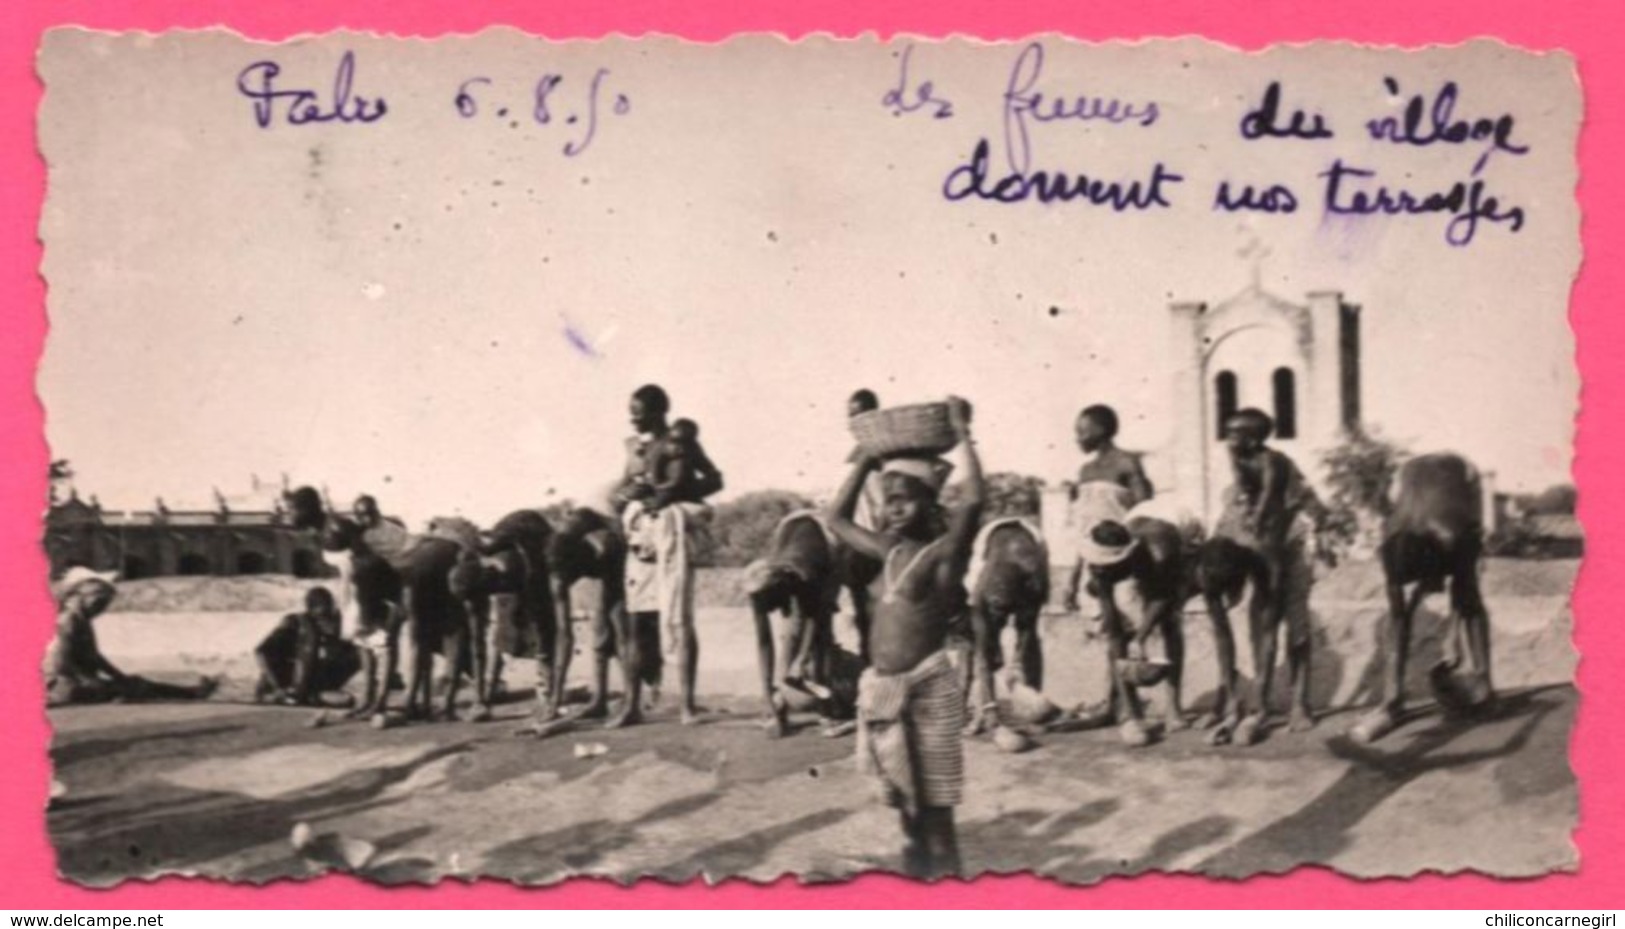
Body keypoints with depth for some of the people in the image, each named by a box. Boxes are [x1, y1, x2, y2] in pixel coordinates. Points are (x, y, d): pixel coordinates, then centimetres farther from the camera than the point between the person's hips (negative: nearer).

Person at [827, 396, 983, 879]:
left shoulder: (944, 550, -9)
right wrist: (867, 460, 16)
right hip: (882, 690, 7)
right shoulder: (890, 551, 11)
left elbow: (974, 499, -26)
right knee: (904, 801, 14)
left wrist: (962, 432, -19)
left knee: (934, 805, -1)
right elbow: (838, 519, 23)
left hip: (928, 689, -7)